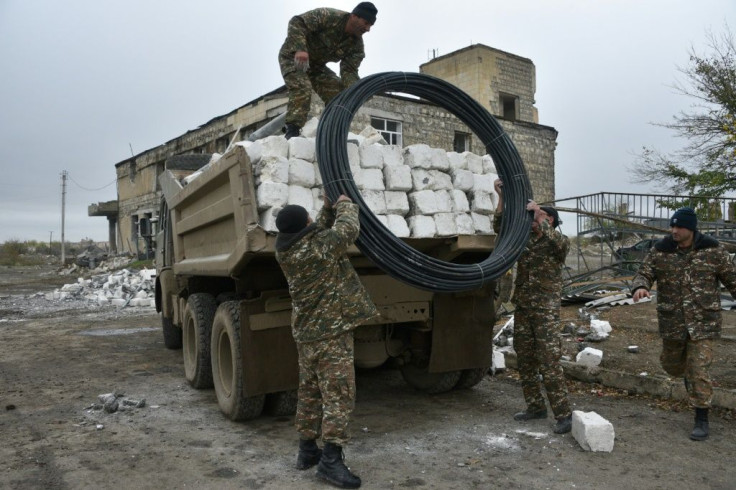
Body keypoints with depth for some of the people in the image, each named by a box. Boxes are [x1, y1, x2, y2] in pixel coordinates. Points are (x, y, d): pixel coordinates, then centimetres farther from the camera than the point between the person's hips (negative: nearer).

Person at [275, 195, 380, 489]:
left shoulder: (285, 252, 3)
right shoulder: (319, 247, -20)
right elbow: (348, 228, -6)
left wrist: (328, 208, 14)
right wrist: (345, 204, 10)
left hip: (306, 331, 8)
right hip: (331, 331, -8)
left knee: (310, 392, 17)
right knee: (338, 395, -3)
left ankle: (307, 450, 27)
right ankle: (331, 460, -1)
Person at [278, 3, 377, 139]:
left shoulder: (356, 45, -10)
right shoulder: (328, 16, -28)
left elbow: (348, 70, -17)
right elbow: (297, 22, -32)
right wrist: (300, 49, -48)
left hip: (316, 65, 6)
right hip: (294, 56, -6)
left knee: (338, 92, -5)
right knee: (302, 89, -28)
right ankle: (292, 131, -26)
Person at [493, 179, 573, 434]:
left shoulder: (559, 242, -2)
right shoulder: (524, 239, 12)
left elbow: (558, 242, -26)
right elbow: (500, 227, 6)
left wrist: (538, 213, -29)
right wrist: (501, 197, -4)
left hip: (546, 312, -6)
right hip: (522, 310, 6)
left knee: (549, 364, -9)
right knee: (525, 362, 12)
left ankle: (564, 414, 1)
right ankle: (536, 407, 25)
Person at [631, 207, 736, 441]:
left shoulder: (712, 249, -6)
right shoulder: (660, 250, -3)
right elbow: (644, 273, -5)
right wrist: (639, 287, -27)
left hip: (703, 320, -2)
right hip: (672, 321, 3)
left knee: (698, 369, -4)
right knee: (671, 363, 17)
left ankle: (701, 419, 9)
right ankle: (688, 375, 53)